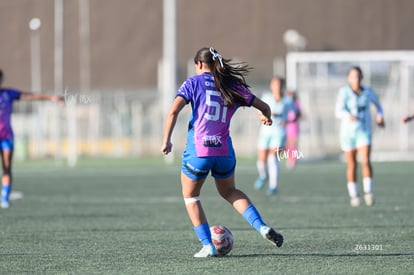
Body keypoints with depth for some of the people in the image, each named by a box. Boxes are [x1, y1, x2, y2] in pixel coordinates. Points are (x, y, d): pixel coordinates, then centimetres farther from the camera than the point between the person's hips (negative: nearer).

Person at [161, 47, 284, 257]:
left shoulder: (194, 82, 1)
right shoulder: (232, 86, 10)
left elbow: (174, 111, -12)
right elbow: (264, 107, 16)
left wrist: (166, 140, -8)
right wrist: (266, 117, 38)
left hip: (197, 150, -4)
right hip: (224, 151, 4)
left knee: (190, 196, 20)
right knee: (229, 192, 29)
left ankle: (207, 246, 11)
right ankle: (262, 227, 10)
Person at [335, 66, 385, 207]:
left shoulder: (368, 92, 1)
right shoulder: (344, 92, -10)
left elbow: (377, 102, 24)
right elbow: (339, 111, -23)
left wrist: (380, 116, 8)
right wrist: (349, 116, -44)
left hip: (364, 132, 1)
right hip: (348, 132, -1)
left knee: (366, 161, -19)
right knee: (352, 165, 6)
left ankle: (368, 193, -15)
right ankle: (354, 195, 21)